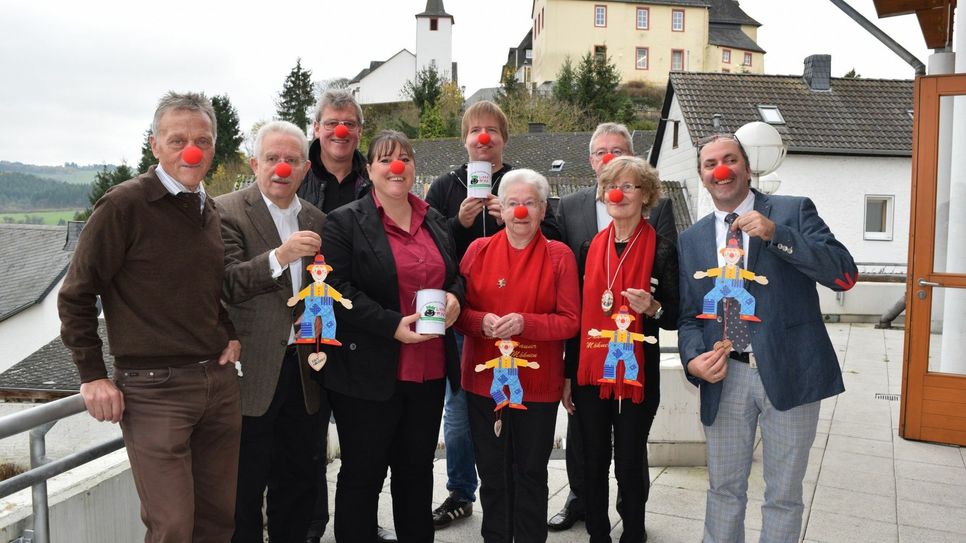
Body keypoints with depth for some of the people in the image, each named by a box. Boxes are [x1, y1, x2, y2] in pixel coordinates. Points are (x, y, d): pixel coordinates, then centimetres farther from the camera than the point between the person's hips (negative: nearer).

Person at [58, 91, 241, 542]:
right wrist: (93, 377, -7)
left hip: (220, 381, 6)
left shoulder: (211, 210, 11)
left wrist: (231, 335, 8)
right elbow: (76, 296, -5)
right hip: (154, 388, -6)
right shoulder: (124, 205, -9)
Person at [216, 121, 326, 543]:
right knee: (245, 488, 8)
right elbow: (227, 284, -18)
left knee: (299, 484, 16)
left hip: (303, 372, 5)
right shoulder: (226, 212, -6)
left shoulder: (317, 220, 11)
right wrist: (279, 256, -31)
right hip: (252, 371, -5)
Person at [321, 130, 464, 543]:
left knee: (418, 471, 17)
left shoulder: (435, 222, 13)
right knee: (362, 475, 7)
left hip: (430, 371, 6)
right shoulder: (345, 222, -5)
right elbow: (338, 289, -13)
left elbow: (456, 275, 20)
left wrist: (454, 297, -3)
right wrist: (392, 325, -21)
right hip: (368, 373, -5)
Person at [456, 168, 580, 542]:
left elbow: (569, 321, -4)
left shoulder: (559, 256, -2)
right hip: (485, 380, 2)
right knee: (493, 473, 12)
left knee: (531, 473, 10)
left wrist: (524, 322, -20)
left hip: (537, 384, -1)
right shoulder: (478, 250, 3)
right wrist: (482, 322, -16)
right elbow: (459, 311, 5)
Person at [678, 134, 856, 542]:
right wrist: (693, 359, -10)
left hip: (788, 371, -2)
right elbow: (689, 314, 10)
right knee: (724, 489, 15)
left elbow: (843, 273, -12)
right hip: (725, 375, 3)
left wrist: (776, 233, -22)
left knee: (783, 494, 11)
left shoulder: (793, 211, -1)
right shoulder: (691, 239, 9)